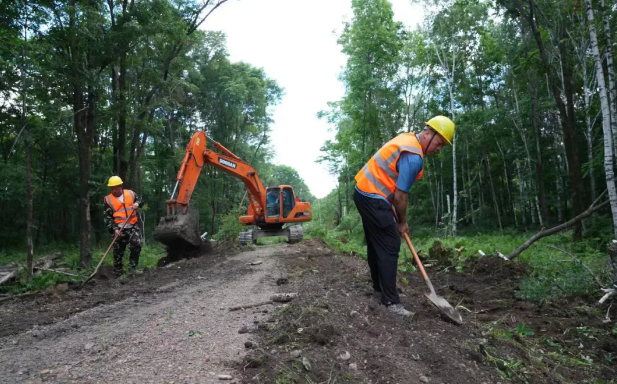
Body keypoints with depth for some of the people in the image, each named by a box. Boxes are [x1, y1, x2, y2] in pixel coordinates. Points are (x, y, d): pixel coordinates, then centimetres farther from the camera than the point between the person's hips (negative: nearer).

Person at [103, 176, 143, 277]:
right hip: (119, 229, 0)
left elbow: (140, 201, 21)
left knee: (136, 245, -19)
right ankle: (118, 273, 18)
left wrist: (137, 204, -3)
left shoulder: (131, 193, 5)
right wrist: (114, 229, -14)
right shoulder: (108, 200, 1)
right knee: (118, 252, 6)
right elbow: (107, 217, -2)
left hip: (133, 227, 0)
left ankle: (132, 267, -5)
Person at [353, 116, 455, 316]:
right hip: (374, 198, -11)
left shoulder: (407, 138, 11)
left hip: (364, 192, 11)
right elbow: (400, 196, -18)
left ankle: (379, 287, 29)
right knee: (389, 246, -8)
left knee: (376, 243, 17)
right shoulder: (414, 157, -20)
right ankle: (391, 301, -4)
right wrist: (403, 222, -2)